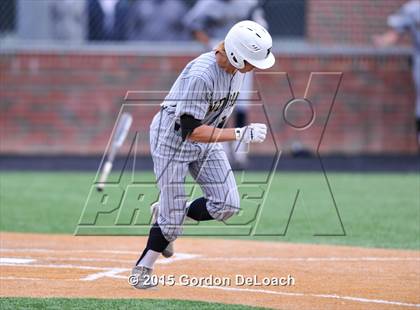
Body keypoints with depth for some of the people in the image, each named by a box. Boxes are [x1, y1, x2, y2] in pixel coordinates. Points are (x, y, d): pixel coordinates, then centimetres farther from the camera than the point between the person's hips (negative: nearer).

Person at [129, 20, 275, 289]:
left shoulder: (237, 68, -9)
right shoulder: (200, 75, -34)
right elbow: (191, 131, -34)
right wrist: (240, 134, -38)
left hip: (207, 140, 7)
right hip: (173, 138, -7)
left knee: (227, 206, -5)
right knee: (173, 216, -5)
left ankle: (168, 217, 18)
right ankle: (142, 269, 17)